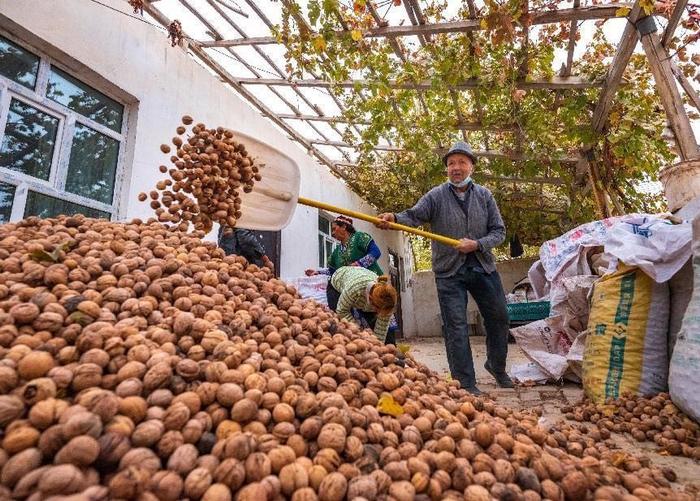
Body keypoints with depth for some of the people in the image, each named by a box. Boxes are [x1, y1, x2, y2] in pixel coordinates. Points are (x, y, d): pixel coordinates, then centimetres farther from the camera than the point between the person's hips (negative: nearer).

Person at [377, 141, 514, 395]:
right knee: (456, 327, -2)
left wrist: (476, 244, -15)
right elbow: (413, 216, -18)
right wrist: (394, 218, -40)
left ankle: (497, 366, 40)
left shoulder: (484, 195, 4)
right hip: (449, 271, -3)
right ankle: (465, 383, 11)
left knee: (498, 317, 15)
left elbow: (498, 231, 4)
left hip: (483, 267, 4)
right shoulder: (436, 196, -4)